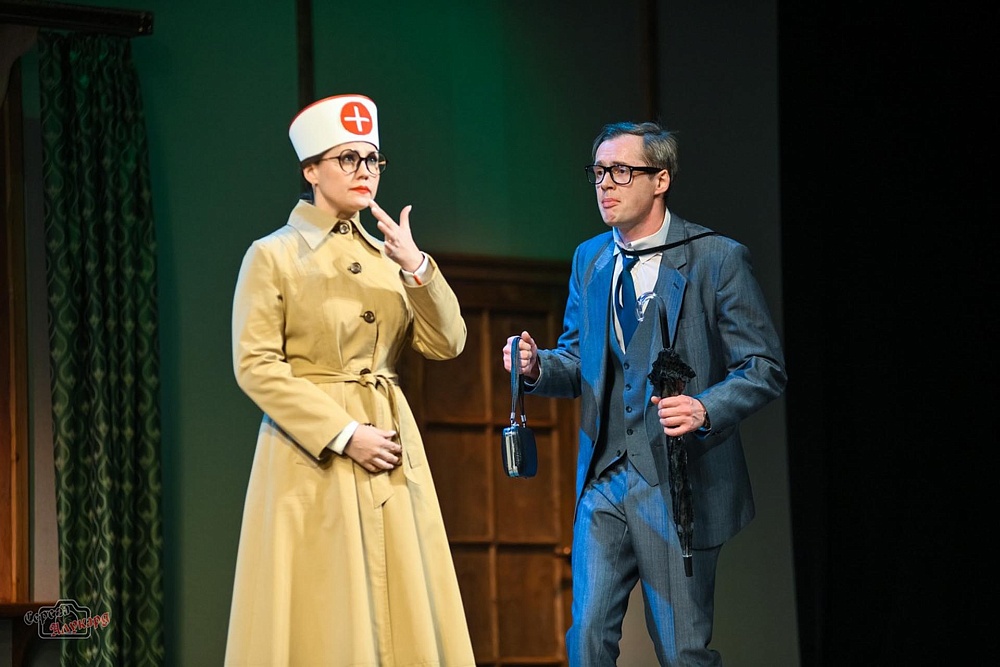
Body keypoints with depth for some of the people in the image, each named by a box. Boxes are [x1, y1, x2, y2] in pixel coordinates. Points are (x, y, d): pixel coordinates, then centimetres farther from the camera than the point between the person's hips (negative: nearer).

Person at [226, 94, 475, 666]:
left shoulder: (387, 255, 14)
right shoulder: (273, 255, -2)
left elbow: (446, 344, 5)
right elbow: (256, 365, -10)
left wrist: (418, 269, -11)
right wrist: (344, 435, -15)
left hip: (392, 457, 5)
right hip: (312, 453, -5)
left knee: (402, 614, 2)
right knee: (323, 617, -5)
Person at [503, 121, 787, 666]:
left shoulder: (718, 258, -6)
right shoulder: (589, 260, 12)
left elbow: (764, 369, -6)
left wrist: (707, 409, -24)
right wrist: (537, 366, -4)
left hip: (680, 483, -5)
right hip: (605, 480, 5)